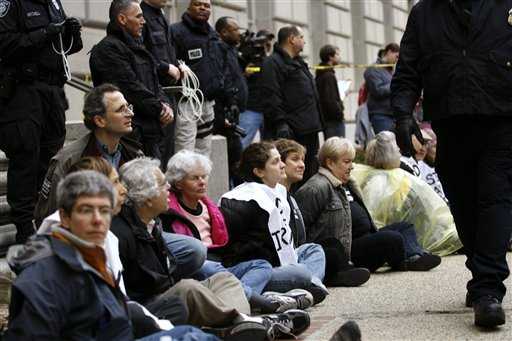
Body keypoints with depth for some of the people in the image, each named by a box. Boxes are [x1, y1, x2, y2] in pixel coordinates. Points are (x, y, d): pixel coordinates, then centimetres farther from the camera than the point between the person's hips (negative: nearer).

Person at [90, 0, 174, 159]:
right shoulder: (107, 49, -10)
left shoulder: (136, 46, 21)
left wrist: (164, 104, 0)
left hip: (149, 130, 10)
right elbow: (130, 87, -17)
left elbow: (154, 81, 20)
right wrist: (159, 109, -12)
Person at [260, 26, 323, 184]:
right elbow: (271, 98, -18)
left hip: (309, 129, 10)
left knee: (311, 173, 12)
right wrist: (281, 123, -24)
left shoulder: (298, 63, 24)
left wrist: (316, 122, 24)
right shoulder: (273, 63, -9)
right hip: (293, 131, -10)